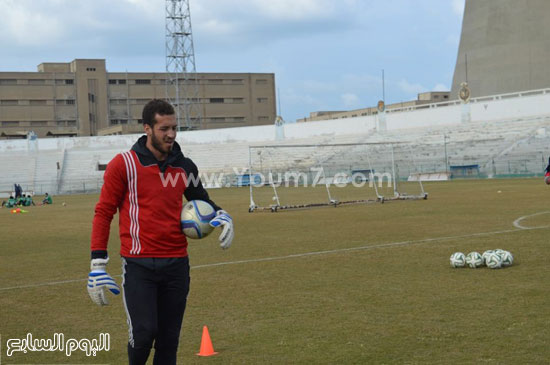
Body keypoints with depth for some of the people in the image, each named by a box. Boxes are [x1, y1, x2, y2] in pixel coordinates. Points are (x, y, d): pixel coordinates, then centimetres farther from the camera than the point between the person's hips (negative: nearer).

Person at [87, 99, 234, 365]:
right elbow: (103, 213, -2)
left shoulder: (184, 166, 8)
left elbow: (201, 200, 25)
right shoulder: (123, 164, -4)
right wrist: (97, 266, -7)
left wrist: (221, 215, 2)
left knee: (169, 339, 6)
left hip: (177, 263, 4)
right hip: (139, 265, -4)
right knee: (144, 333, -11)